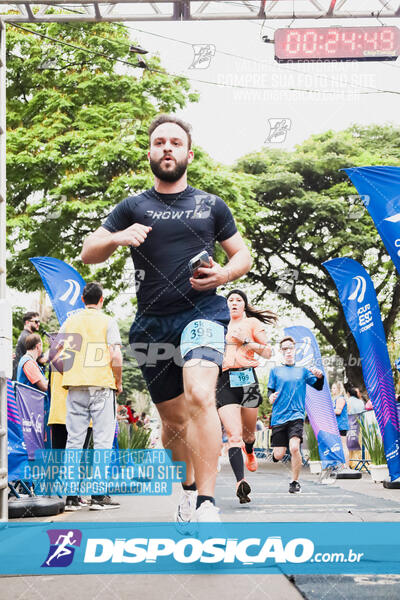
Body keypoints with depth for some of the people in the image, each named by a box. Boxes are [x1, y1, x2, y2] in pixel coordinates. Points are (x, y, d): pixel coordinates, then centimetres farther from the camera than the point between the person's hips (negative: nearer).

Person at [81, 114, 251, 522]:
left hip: (201, 312, -2)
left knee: (200, 396, -28)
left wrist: (225, 274, -5)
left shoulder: (212, 205, 11)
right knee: (173, 419, 11)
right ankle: (189, 487, 36)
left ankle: (206, 506, -27)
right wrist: (116, 238, -14)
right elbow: (88, 252, 8)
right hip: (152, 322, 2)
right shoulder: (133, 208, 11)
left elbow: (242, 254, 18)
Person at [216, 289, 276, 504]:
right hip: (224, 381, 1)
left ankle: (249, 452, 49)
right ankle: (240, 482, -27)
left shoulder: (252, 323, 11)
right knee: (233, 434, -15)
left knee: (248, 432, 12)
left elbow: (267, 352, 2)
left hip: (247, 379, -1)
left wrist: (245, 340, -7)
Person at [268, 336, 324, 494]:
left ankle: (295, 482, -5)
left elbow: (318, 386, 9)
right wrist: (271, 397, -15)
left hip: (296, 416, -1)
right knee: (279, 455, -5)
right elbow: (270, 390, 9)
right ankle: (276, 450, 33)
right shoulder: (275, 371, 11)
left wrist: (319, 376, -13)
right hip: (278, 416, 1)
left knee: (294, 447, -22)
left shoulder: (302, 371, 13)